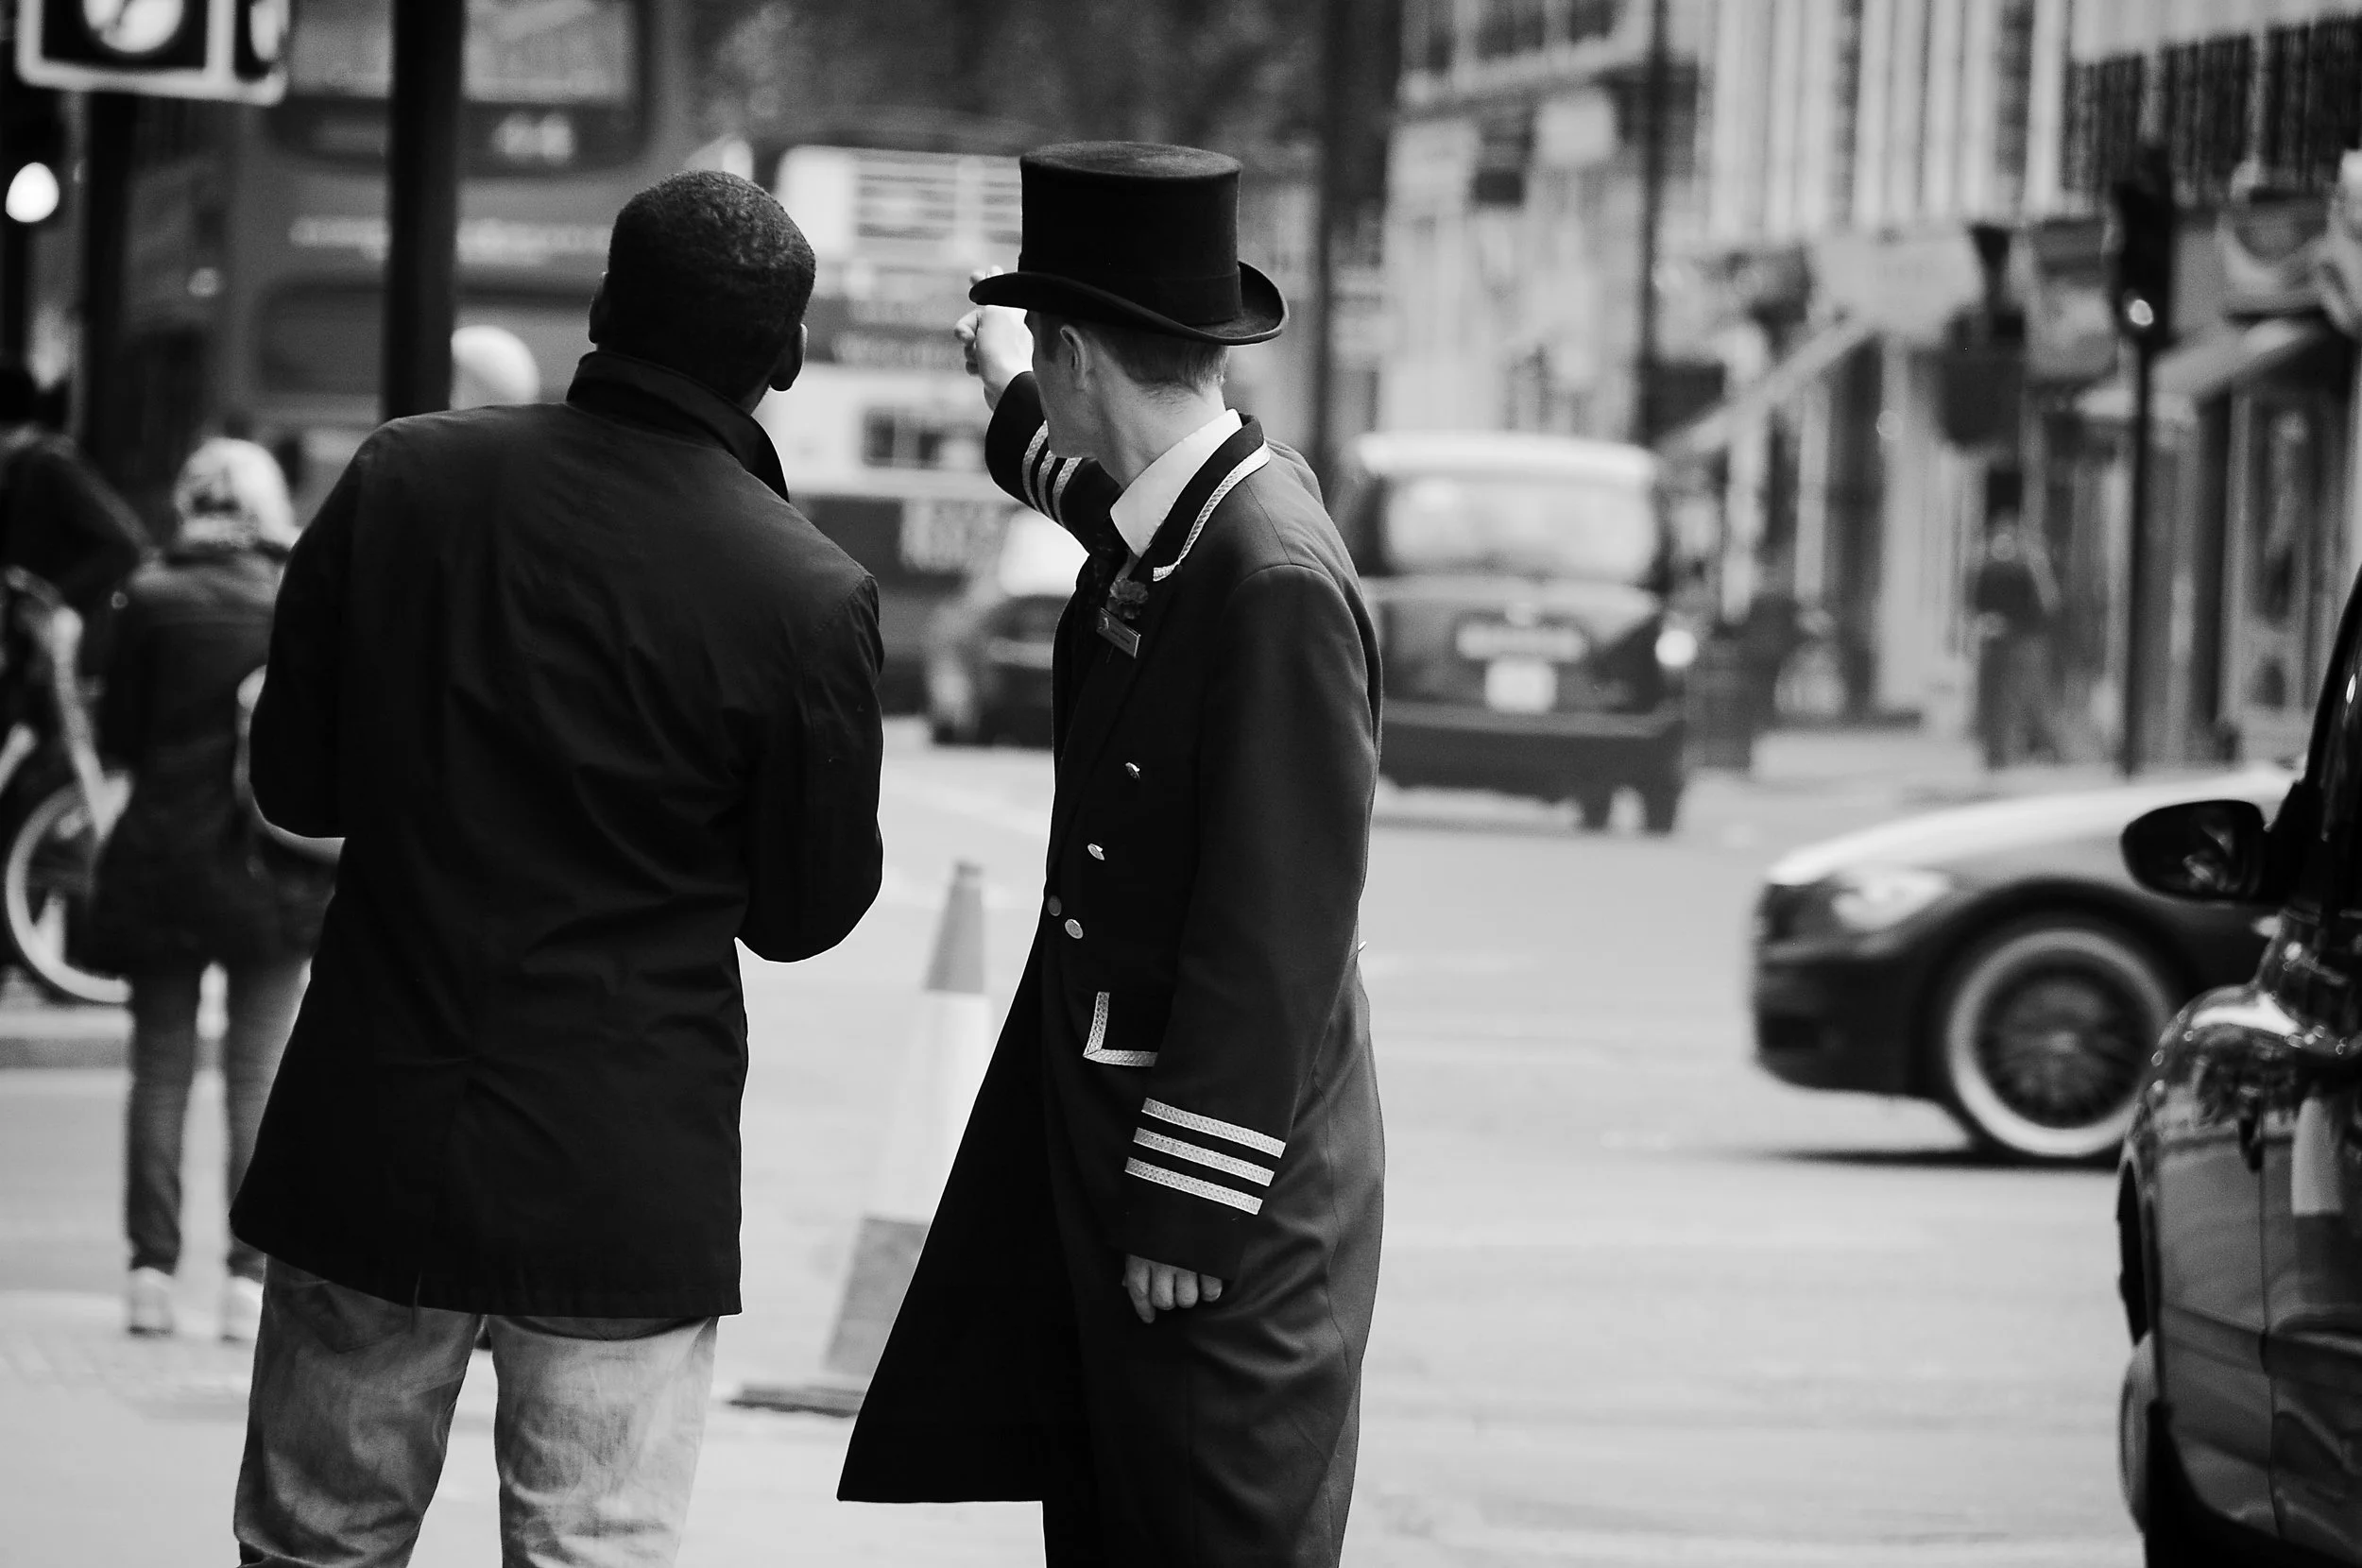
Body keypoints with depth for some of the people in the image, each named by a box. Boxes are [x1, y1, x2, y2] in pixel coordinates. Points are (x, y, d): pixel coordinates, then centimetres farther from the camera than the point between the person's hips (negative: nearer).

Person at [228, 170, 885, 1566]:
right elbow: (805, 913, -2)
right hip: (627, 1175, -3)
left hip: (370, 1138, 3)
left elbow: (292, 784, 4)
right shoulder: (808, 597, -14)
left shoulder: (404, 479, -5)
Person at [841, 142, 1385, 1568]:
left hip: (1229, 1228, -9)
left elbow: (1275, 940, -23)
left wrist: (1193, 1218, -19)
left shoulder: (1276, 585, -24)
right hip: (1100, 1163, 9)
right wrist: (1017, 410, 51)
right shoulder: (1179, 521, 3)